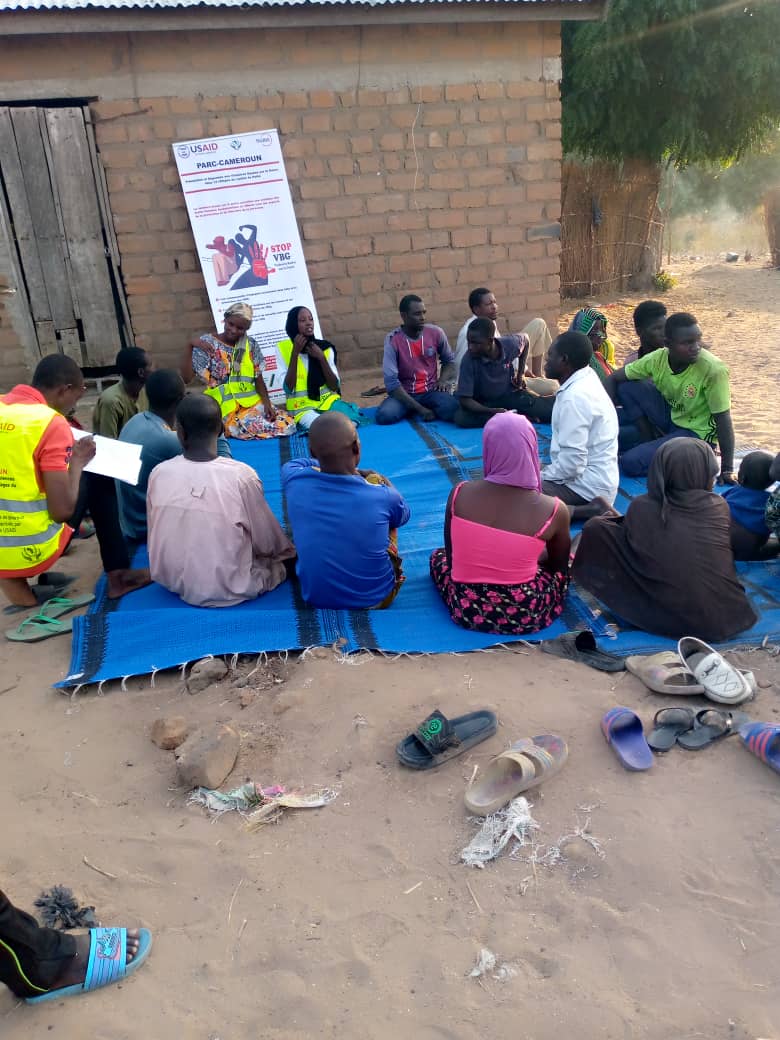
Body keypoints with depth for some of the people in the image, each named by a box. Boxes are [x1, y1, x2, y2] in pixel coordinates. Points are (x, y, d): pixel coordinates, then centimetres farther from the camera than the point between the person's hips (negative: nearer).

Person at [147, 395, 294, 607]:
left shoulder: (158, 473, -13)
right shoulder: (241, 475, -24)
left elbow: (155, 535, 1)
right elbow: (267, 543, -11)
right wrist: (289, 550, 12)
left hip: (172, 582, 4)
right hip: (227, 589, -3)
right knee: (279, 563, 24)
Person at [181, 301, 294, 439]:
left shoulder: (251, 345, 9)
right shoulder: (207, 342, -1)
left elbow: (258, 379, 11)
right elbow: (186, 378, -8)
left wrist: (267, 403, -6)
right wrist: (189, 346, -17)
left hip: (252, 402, 5)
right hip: (225, 408, -5)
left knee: (287, 424, -16)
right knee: (258, 428, -32)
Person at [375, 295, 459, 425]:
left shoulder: (436, 333, -4)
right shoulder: (392, 340, -13)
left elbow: (449, 360, 15)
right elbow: (391, 381, -18)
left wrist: (443, 379, -8)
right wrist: (420, 409, -23)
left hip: (431, 391, 1)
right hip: (405, 394, -1)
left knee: (452, 410, -31)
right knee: (384, 415, -31)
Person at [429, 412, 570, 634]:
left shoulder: (460, 493, -10)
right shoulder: (554, 510, -15)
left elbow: (452, 557, 4)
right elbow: (559, 565, 5)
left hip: (466, 611, 1)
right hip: (525, 615, -1)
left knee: (438, 556, 33)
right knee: (565, 565, 29)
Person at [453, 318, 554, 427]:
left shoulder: (510, 344, -17)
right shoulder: (468, 360, -26)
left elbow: (525, 338, 9)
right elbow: (464, 399, -25)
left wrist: (520, 374, 6)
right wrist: (493, 411, -37)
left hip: (511, 395, 0)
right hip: (484, 404, 1)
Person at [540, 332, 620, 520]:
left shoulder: (575, 397, -23)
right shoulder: (586, 379, 6)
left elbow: (571, 464, -25)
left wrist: (538, 478, -10)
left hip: (589, 485, -10)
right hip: (590, 473, 10)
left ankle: (592, 511, -17)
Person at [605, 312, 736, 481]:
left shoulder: (713, 370, -27)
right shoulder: (657, 358, -14)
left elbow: (723, 419, -22)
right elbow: (614, 379, -4)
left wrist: (727, 470, -24)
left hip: (696, 434, -6)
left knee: (630, 463, -23)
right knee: (626, 387, -10)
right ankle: (650, 444, 1)